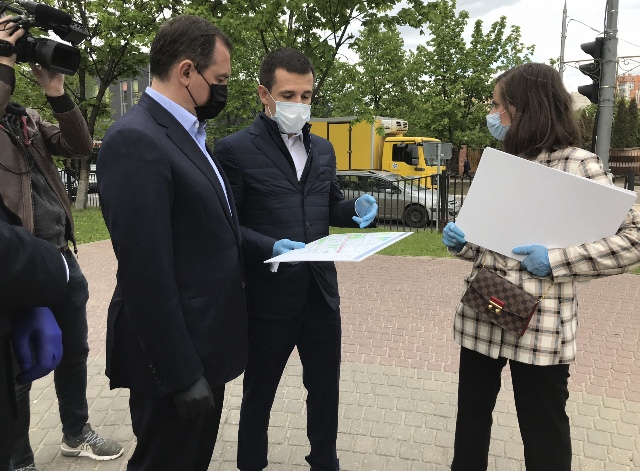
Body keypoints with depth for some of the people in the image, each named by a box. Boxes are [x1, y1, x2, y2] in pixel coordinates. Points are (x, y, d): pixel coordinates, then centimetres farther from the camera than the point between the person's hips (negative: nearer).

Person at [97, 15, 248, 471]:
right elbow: (145, 273, -24)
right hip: (175, 358, -9)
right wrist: (181, 373, -20)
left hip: (205, 346, 9)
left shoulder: (187, 135, 10)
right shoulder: (135, 140, -21)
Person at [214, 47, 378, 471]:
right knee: (259, 392, 16)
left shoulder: (323, 150, 10)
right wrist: (270, 247, -26)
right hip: (268, 296, -5)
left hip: (322, 292, 6)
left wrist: (356, 208, -3)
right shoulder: (235, 149, -9)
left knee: (326, 388, 20)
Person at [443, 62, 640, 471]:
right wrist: (460, 241, -5)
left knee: (543, 435, 10)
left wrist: (556, 261, -20)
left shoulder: (579, 165, -7)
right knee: (471, 416, 17)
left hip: (540, 324, -6)